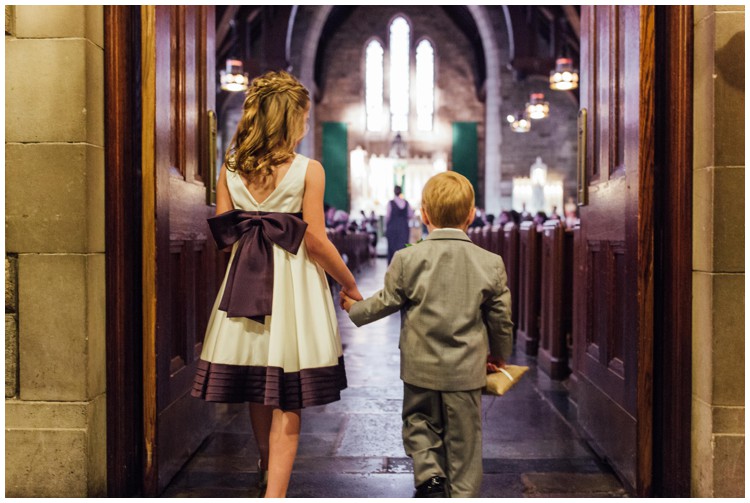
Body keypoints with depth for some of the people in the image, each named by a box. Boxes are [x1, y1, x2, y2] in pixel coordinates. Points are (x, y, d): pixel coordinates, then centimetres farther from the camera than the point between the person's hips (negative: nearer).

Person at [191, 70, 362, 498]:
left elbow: (223, 233, 3)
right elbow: (316, 241, -12)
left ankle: (269, 472, 42)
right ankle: (276, 492, 0)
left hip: (246, 284, 5)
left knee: (258, 395, 20)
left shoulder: (231, 169, 4)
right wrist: (351, 286, -1)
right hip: (293, 285, -5)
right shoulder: (308, 170, -9)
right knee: (288, 404, 2)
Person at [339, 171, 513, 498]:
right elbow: (500, 319, 3)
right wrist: (499, 355, 21)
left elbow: (386, 302, 0)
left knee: (419, 423, 20)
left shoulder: (407, 259, -10)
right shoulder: (491, 263, -5)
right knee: (464, 437, 13)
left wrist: (354, 309, 21)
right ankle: (463, 495, 17)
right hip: (467, 370, 1)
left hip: (420, 368, -1)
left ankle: (429, 475, 2)